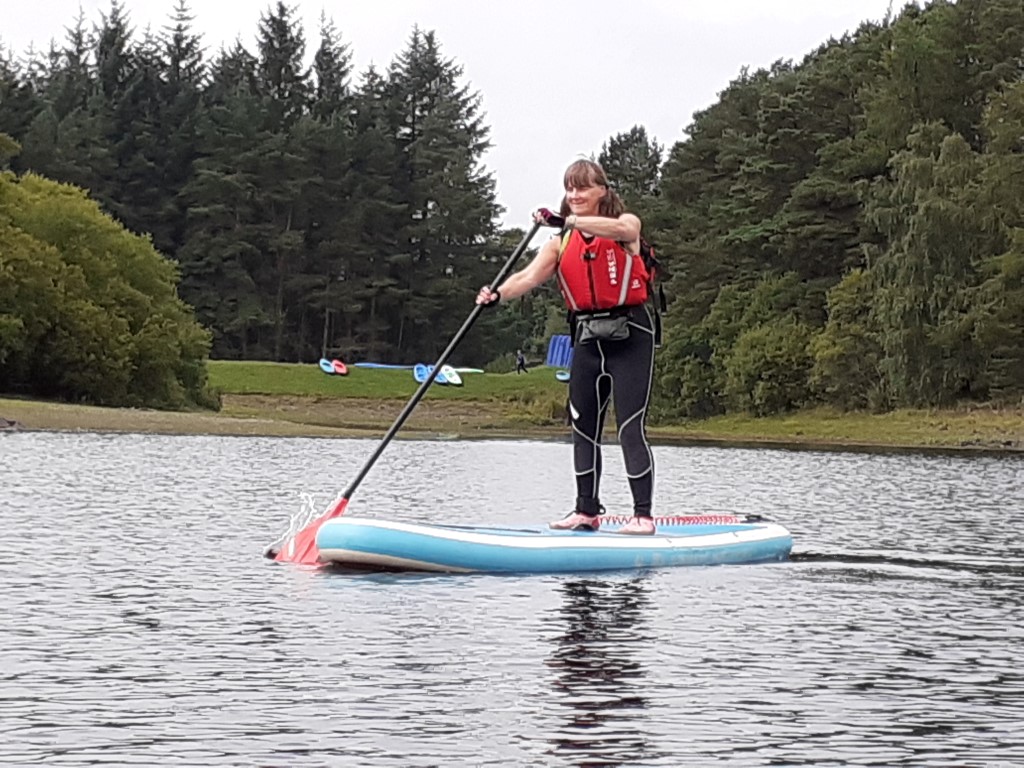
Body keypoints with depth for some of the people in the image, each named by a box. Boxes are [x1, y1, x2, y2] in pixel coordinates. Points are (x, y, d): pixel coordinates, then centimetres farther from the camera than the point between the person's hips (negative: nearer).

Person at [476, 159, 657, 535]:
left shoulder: (628, 223, -2)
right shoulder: (561, 241, 9)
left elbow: (620, 230, -28)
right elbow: (530, 276, -6)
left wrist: (569, 220, -38)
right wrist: (497, 294, -26)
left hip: (629, 338, -5)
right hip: (588, 339, 5)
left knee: (631, 427, -11)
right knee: (583, 426, 9)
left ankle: (643, 515, -10)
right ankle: (586, 511, 19)